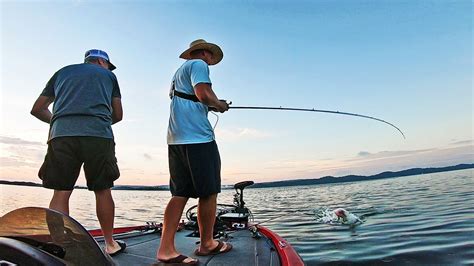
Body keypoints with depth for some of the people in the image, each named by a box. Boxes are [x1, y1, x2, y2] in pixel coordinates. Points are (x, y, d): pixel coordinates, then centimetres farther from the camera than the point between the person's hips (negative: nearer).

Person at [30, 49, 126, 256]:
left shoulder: (62, 72, 27)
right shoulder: (108, 75, 22)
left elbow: (37, 109, 26)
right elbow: (118, 115, 19)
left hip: (61, 135, 2)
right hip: (98, 136, -2)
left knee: (61, 193, 3)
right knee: (102, 191, 7)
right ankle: (110, 244, 17)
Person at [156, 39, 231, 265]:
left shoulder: (180, 70, 29)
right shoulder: (199, 64, 1)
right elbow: (203, 94, -15)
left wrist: (211, 105, 26)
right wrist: (220, 105, 3)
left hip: (176, 138, 9)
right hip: (198, 137, -9)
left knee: (180, 193, 5)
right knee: (209, 192, 1)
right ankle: (207, 244, 13)